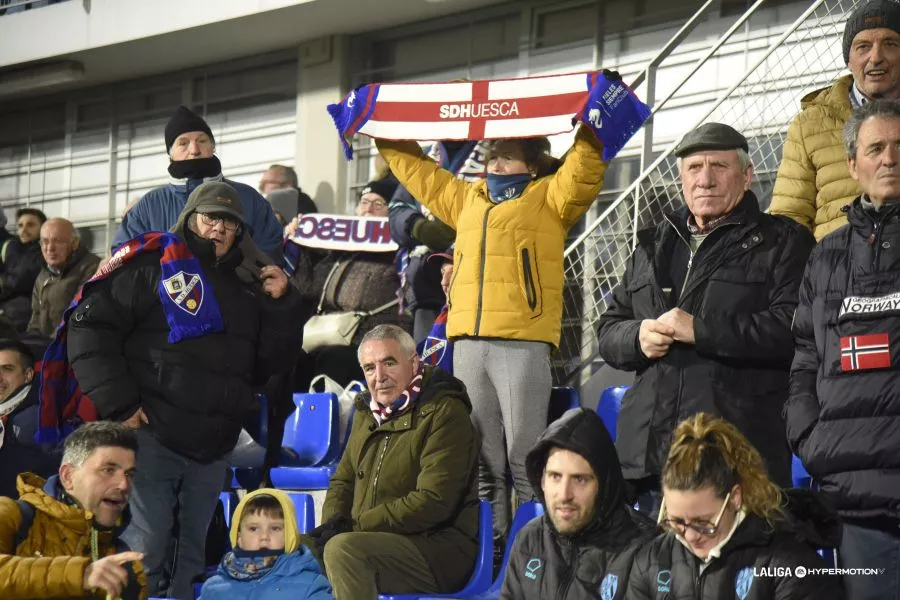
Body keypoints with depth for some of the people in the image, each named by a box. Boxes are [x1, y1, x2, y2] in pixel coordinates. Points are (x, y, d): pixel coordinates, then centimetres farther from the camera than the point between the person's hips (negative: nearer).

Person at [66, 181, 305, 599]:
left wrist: (282, 306, 4)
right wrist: (118, 403, -14)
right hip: (152, 435, -6)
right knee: (145, 551, -10)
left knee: (195, 555, 10)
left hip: (214, 447, 6)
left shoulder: (244, 289, 18)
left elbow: (269, 365, 17)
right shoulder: (151, 263, 0)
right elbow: (90, 326, -8)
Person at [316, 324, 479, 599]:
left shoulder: (445, 413, -11)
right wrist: (333, 521, -1)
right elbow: (343, 480, 22)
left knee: (342, 549, -31)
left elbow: (433, 502, -19)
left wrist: (357, 525, -18)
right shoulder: (368, 411, 15)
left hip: (441, 550, -8)